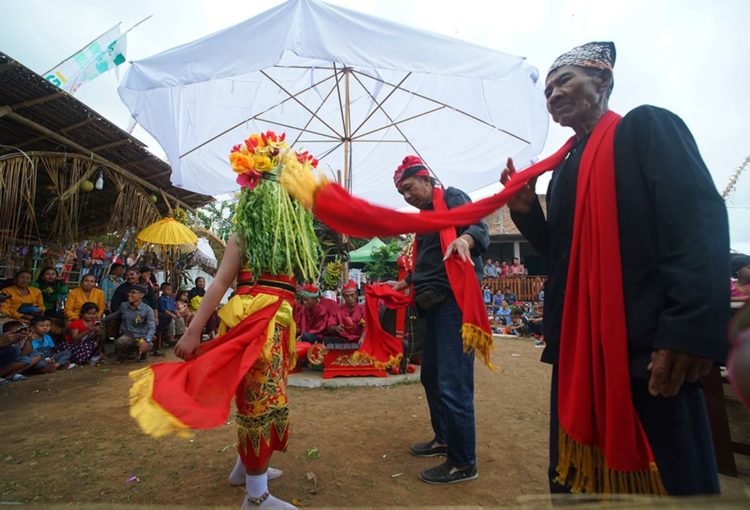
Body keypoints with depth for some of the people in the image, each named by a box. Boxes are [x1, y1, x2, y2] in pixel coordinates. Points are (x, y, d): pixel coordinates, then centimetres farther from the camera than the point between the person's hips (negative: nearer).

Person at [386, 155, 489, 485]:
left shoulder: (452, 198, -2)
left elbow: (480, 228, -19)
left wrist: (464, 238, -39)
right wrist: (404, 283, 31)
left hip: (454, 301, -10)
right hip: (433, 305, 10)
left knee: (453, 384, -8)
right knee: (431, 377, 17)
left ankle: (463, 463, 8)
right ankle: (444, 439, 35)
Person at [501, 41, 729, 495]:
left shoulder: (647, 127, 0)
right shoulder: (566, 165, 20)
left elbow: (699, 220, -14)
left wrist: (690, 331, -23)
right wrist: (526, 212, 2)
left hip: (648, 347, -7)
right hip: (579, 350, 7)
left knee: (665, 480, 5)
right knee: (574, 479, 16)